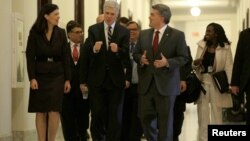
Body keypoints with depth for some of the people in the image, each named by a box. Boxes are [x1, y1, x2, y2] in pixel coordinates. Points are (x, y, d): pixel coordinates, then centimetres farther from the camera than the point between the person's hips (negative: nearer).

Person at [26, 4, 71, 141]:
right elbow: (30, 56, -5)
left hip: (57, 76, 1)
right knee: (40, 112, 2)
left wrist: (67, 79, 0)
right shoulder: (35, 33, -4)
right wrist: (32, 78, -13)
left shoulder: (61, 33, 3)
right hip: (40, 76, -1)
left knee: (54, 111, -5)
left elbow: (65, 57, 4)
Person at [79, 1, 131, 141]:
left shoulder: (124, 32, 0)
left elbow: (127, 55, -11)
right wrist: (94, 49, -28)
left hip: (116, 79, 0)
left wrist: (118, 50, -32)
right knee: (97, 114, 7)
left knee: (115, 116, 4)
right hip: (97, 78, 0)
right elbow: (86, 54, -7)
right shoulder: (93, 29, 2)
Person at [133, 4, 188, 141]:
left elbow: (183, 58, -6)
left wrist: (167, 62, -21)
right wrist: (140, 58, -8)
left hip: (165, 84, -4)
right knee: (145, 116, 7)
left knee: (165, 119, 3)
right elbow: (135, 54, 14)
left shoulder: (177, 35, -4)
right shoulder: (143, 34, 10)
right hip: (146, 83, 4)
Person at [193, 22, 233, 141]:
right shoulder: (202, 45, 8)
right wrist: (195, 63, -12)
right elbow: (196, 66, 12)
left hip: (217, 83, -3)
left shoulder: (225, 47, -3)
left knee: (216, 113, 6)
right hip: (202, 81, 3)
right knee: (202, 113, 5)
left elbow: (229, 66, -7)